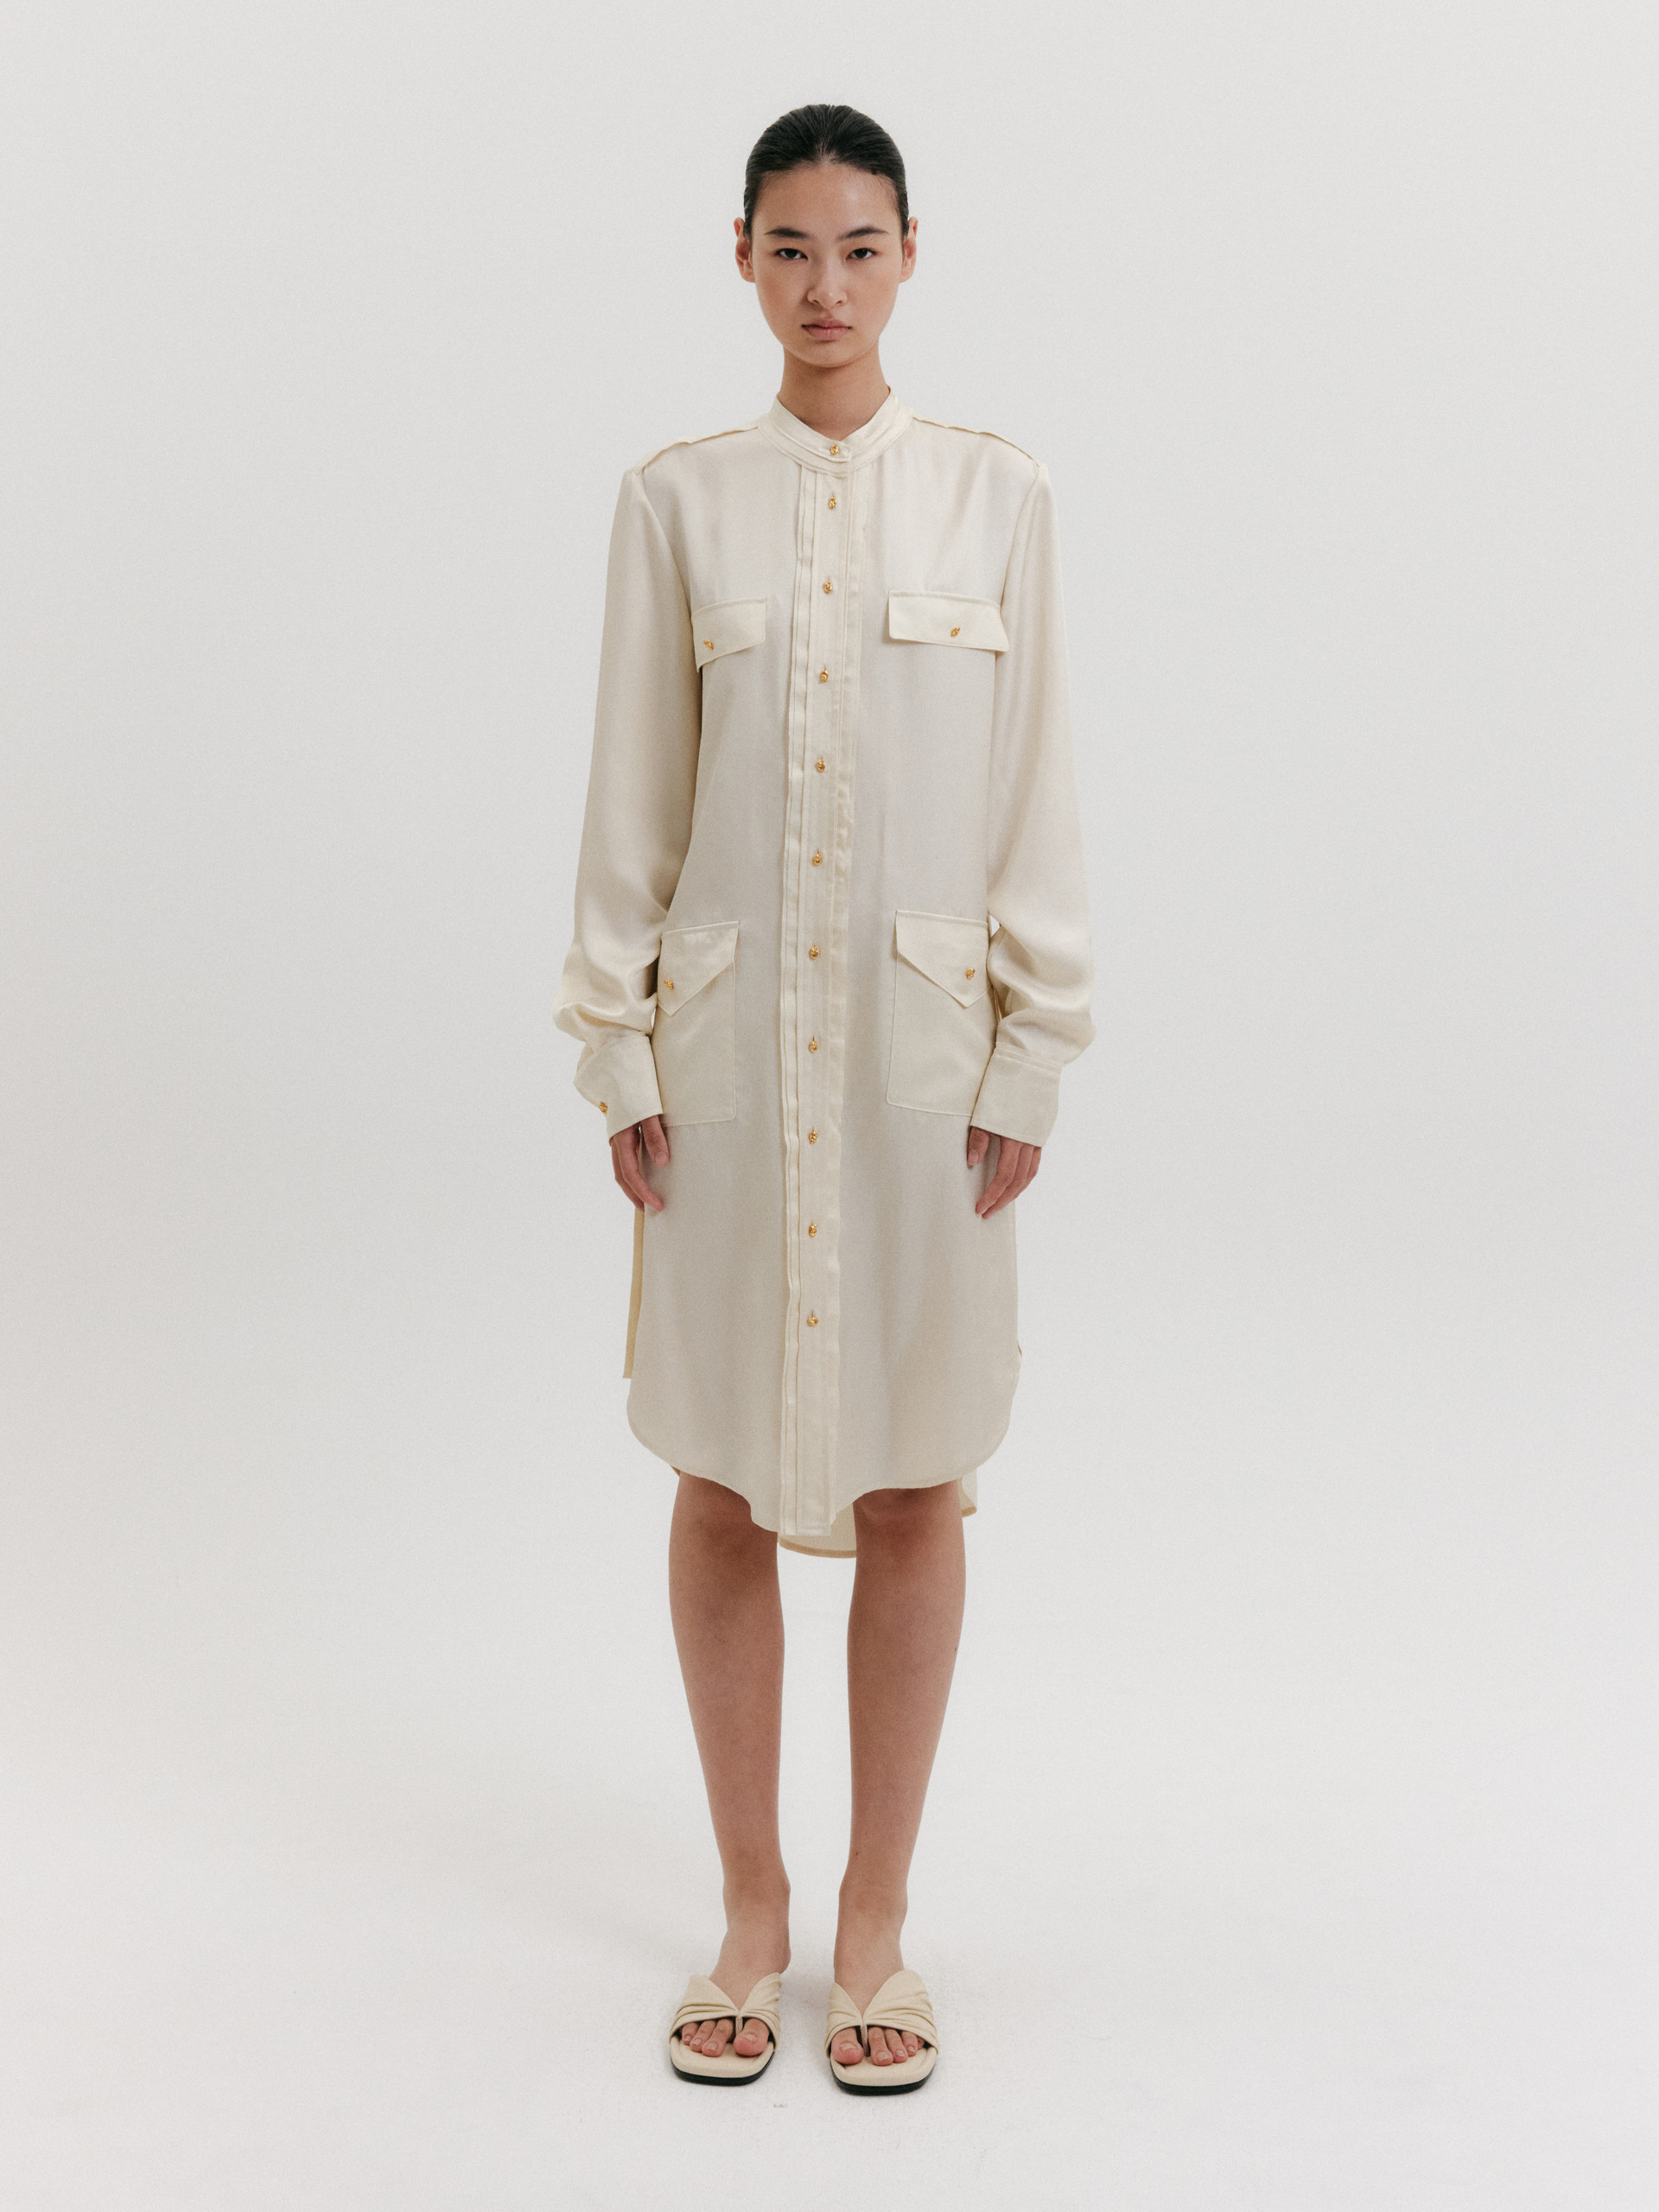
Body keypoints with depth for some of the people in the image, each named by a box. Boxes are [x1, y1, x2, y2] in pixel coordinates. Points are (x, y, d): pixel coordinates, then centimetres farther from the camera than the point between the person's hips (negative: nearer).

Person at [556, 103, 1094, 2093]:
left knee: (913, 1484, 6)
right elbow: (631, 795, 4)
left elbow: (1037, 794, 2)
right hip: (726, 1040, 1)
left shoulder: (998, 496, 3)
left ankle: (875, 1920, 23)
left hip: (926, 1040, 0)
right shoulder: (675, 502, 4)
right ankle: (748, 1909, 26)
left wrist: (1032, 1053, -3)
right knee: (724, 1477, 7)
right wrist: (617, 1045, -1)